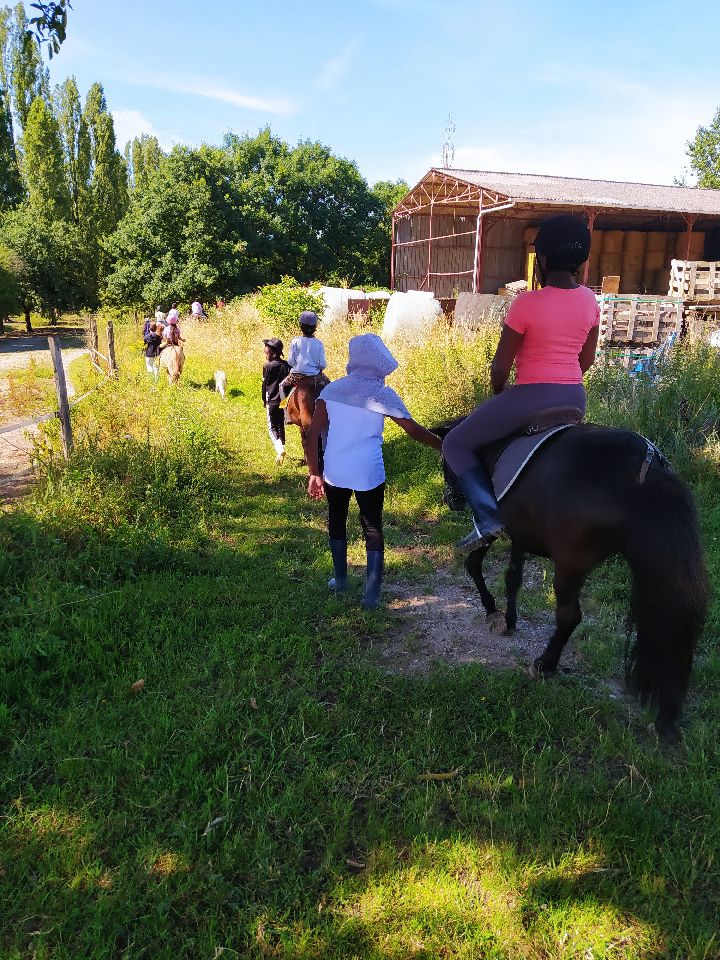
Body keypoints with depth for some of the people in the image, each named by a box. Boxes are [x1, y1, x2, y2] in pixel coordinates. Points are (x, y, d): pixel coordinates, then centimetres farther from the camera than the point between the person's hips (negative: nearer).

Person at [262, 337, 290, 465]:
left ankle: (280, 449, -18)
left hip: (272, 402, -5)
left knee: (272, 427, 3)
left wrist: (264, 401, 8)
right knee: (281, 426, 17)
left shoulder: (268, 366, -11)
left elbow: (265, 384, -5)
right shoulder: (287, 365, 1)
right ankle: (281, 449, 22)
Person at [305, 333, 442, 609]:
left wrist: (314, 473, 2)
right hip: (368, 474, -3)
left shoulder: (332, 390, 2)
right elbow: (414, 430, -4)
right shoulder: (382, 394, -6)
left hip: (334, 472, 3)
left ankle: (340, 579, 36)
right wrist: (444, 446, 8)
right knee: (373, 530, 9)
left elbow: (312, 437, -3)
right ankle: (371, 594, 8)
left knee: (337, 521, 23)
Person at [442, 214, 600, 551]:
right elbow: (587, 359, 13)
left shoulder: (526, 303, -16)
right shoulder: (589, 300, 3)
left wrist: (499, 395, 10)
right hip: (574, 398, 7)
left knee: (456, 445, 8)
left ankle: (488, 517, -6)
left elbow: (500, 366, -9)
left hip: (531, 397, -7)